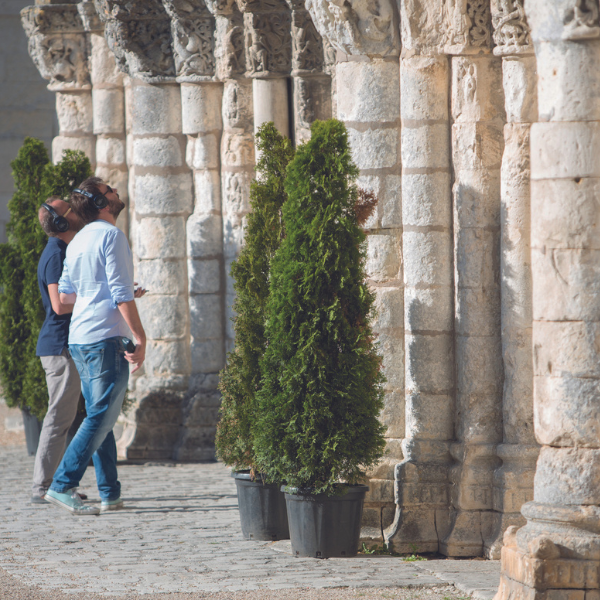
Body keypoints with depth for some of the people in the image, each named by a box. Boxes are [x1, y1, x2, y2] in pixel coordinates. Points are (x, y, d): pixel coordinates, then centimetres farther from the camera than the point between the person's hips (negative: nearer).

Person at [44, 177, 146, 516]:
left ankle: (110, 494, 10)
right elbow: (122, 294, -15)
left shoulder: (78, 241, 16)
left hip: (79, 339, 9)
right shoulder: (111, 236, -10)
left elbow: (65, 295, 20)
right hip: (106, 337, -9)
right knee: (102, 417, -9)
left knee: (99, 417, 10)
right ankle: (63, 485, -16)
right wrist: (140, 338, -14)